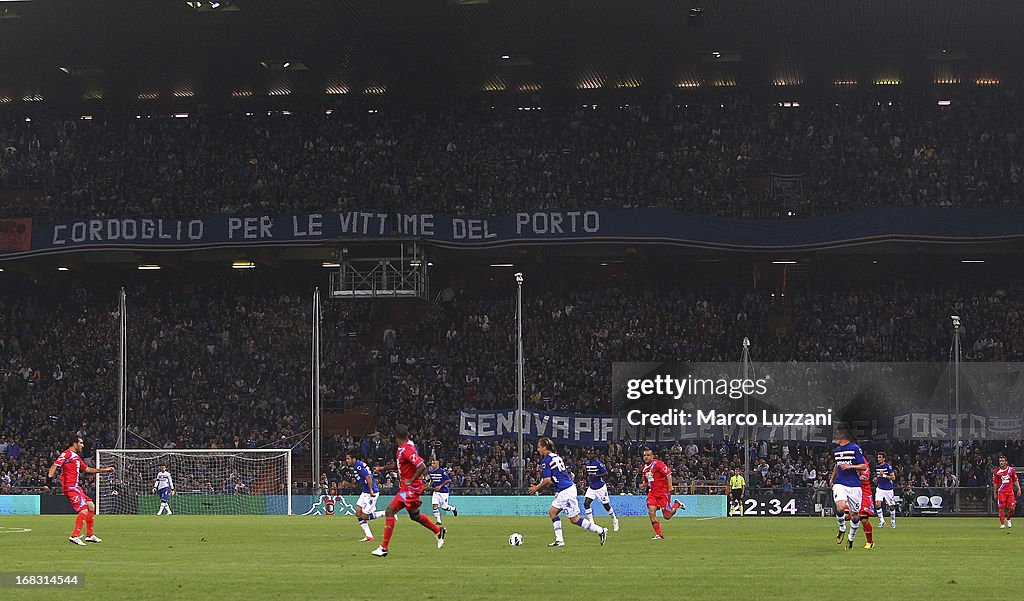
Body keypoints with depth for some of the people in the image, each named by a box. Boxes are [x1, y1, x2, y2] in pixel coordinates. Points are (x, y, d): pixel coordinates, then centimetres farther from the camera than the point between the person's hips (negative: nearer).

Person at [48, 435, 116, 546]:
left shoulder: (77, 457, 21)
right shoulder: (67, 454, -8)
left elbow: (87, 469, 30)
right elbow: (54, 467, -16)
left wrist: (104, 470, 29)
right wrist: (50, 480, -28)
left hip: (76, 487, 10)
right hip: (70, 487, -10)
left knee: (91, 506, 13)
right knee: (84, 510, -17)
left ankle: (89, 535, 18)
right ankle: (74, 536, -18)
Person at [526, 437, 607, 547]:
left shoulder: (546, 460, -11)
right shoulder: (556, 457, 17)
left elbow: (547, 480, -18)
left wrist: (537, 488, -2)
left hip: (565, 491, -10)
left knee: (574, 519, -3)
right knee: (552, 511, 12)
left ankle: (600, 531, -2)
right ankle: (559, 540, 8)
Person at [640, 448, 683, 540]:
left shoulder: (658, 464, -12)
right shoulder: (644, 468, 12)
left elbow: (668, 474, -14)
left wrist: (670, 487, -22)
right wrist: (643, 484, 3)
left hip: (663, 492, -6)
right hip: (652, 493, 6)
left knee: (667, 516, -3)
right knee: (651, 512, -13)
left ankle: (677, 504, 28)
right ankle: (659, 534, -7)